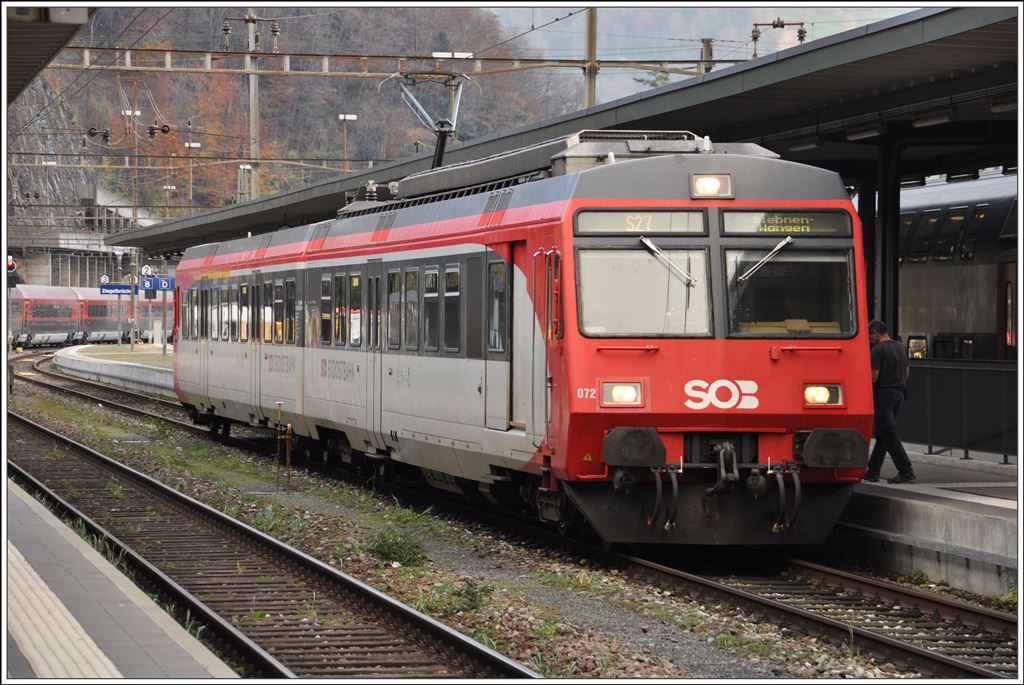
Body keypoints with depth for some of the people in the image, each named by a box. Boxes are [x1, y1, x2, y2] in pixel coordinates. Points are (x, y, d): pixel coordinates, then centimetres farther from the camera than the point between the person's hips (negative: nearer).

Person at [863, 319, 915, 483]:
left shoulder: (878, 350, -15)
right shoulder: (900, 348, 12)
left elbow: (873, 378, -18)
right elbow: (906, 373, 17)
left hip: (883, 394, -9)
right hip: (899, 393, 9)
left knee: (888, 435, -6)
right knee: (882, 434, 13)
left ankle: (906, 471, -11)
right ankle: (872, 472, 16)